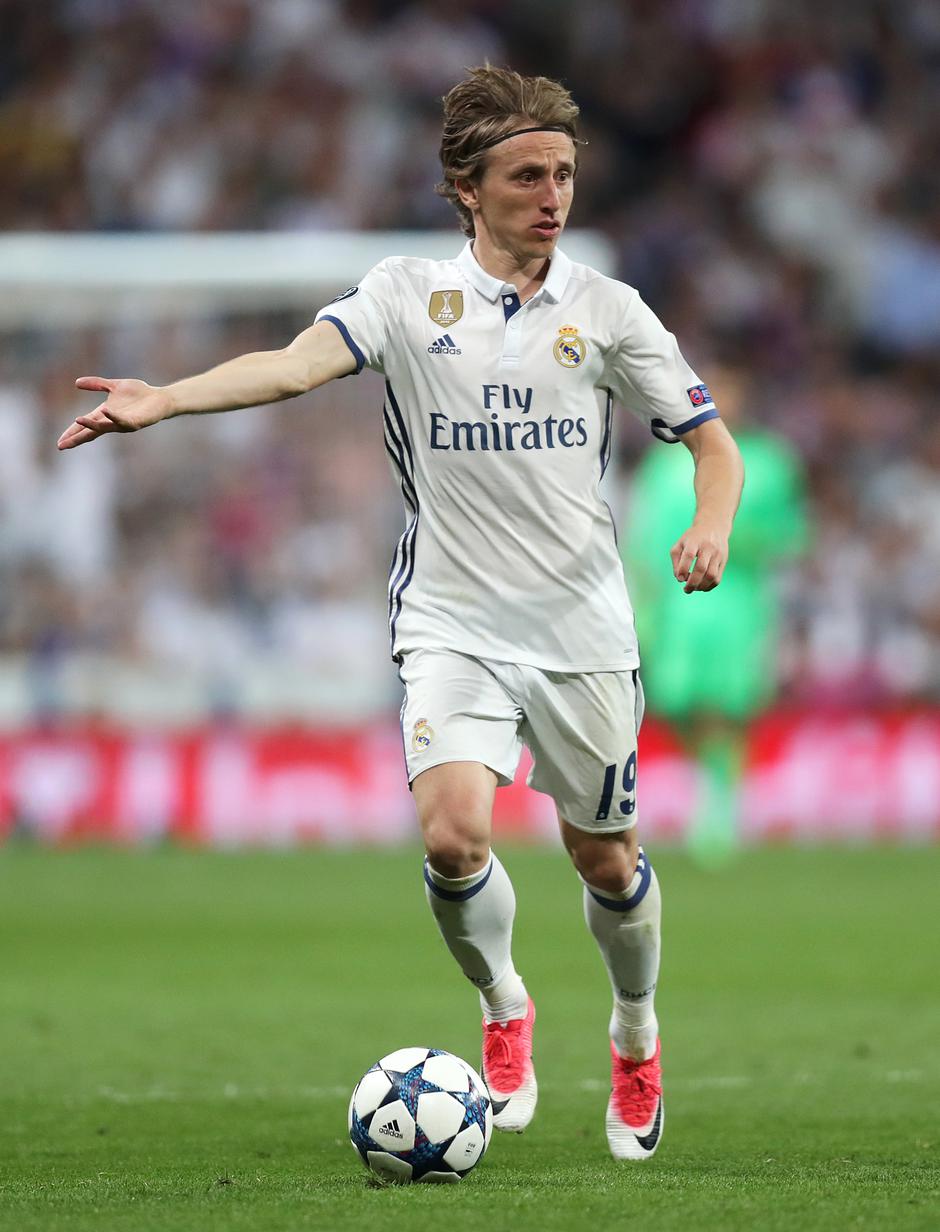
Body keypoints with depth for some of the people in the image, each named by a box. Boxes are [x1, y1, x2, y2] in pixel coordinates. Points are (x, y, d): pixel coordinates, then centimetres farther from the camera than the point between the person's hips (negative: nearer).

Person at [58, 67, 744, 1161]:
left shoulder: (605, 309, 2)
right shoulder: (407, 295, -1)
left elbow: (713, 444, 6)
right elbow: (299, 363, -18)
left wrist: (709, 526, -16)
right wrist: (164, 400, -35)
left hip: (582, 629, 1)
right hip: (452, 626, -1)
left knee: (604, 858, 9)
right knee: (451, 834, -20)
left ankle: (636, 1039, 38)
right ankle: (503, 1011, 10)